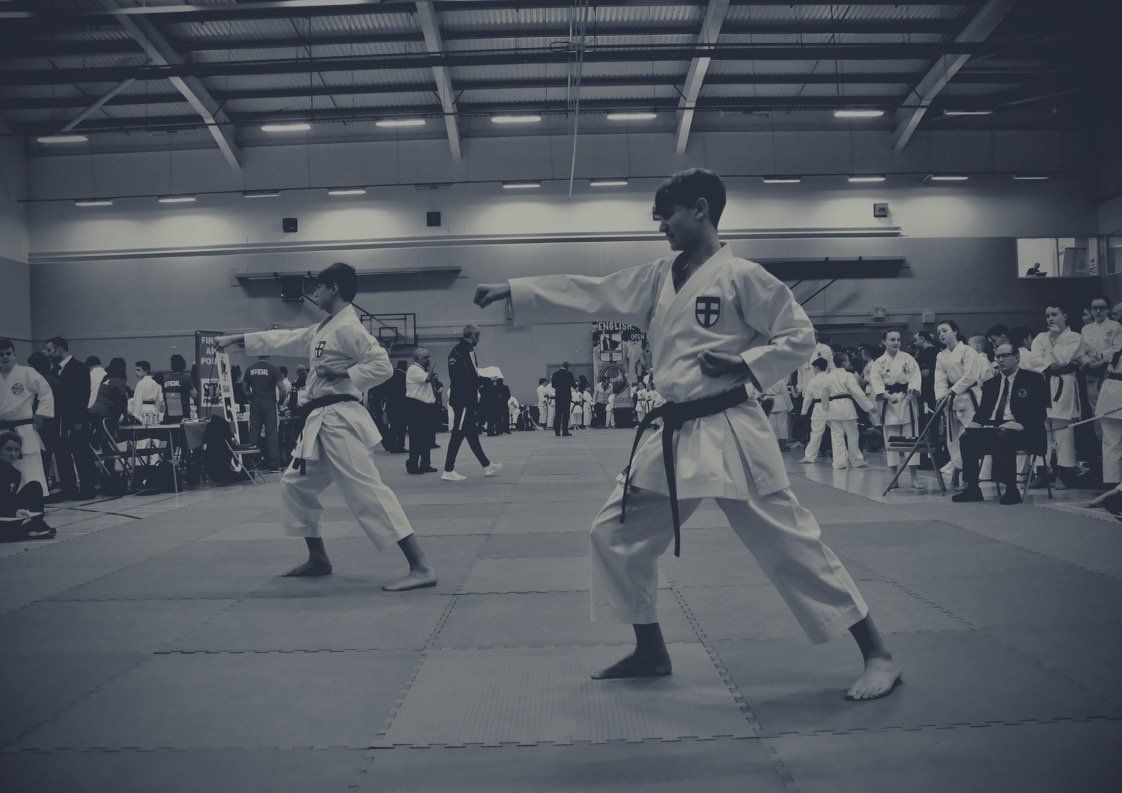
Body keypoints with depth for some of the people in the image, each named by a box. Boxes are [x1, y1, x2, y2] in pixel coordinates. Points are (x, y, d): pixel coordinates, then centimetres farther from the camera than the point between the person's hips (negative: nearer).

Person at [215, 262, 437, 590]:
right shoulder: (322, 329, 18)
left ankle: (421, 568, -20)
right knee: (295, 484, 20)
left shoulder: (348, 328, -12)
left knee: (367, 491, -17)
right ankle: (318, 560, 31)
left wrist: (342, 374, -16)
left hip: (340, 421, -10)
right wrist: (237, 338, 30)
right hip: (321, 423, 11)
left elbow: (382, 365, -20)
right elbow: (284, 340, 28)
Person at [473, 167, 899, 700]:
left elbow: (800, 336, -3)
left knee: (790, 542, -6)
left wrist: (745, 365, -16)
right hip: (675, 436, 7)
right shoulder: (657, 279, 12)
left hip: (730, 432, -7)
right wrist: (512, 291, 7)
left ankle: (877, 654, 9)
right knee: (616, 534, 9)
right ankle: (651, 652, 25)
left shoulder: (741, 276, -6)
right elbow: (588, 294, 10)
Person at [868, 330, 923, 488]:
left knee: (911, 439, -2)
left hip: (908, 402, 0)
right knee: (891, 441, 4)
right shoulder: (878, 363, 3)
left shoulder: (907, 359, 3)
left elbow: (915, 377, -4)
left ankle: (914, 477, 4)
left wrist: (912, 391, -22)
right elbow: (876, 382, -7)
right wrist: (887, 395, -22)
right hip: (889, 404, 0)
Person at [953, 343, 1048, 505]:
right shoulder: (991, 383, 23)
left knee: (1003, 437, -38)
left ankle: (1011, 490, -28)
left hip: (1021, 431, -5)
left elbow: (1039, 412, -5)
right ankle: (972, 489, -19)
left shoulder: (1033, 379, 6)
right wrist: (975, 422, -7)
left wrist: (1020, 424, -23)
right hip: (991, 427, 5)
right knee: (967, 437, -23)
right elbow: (983, 410, 17)